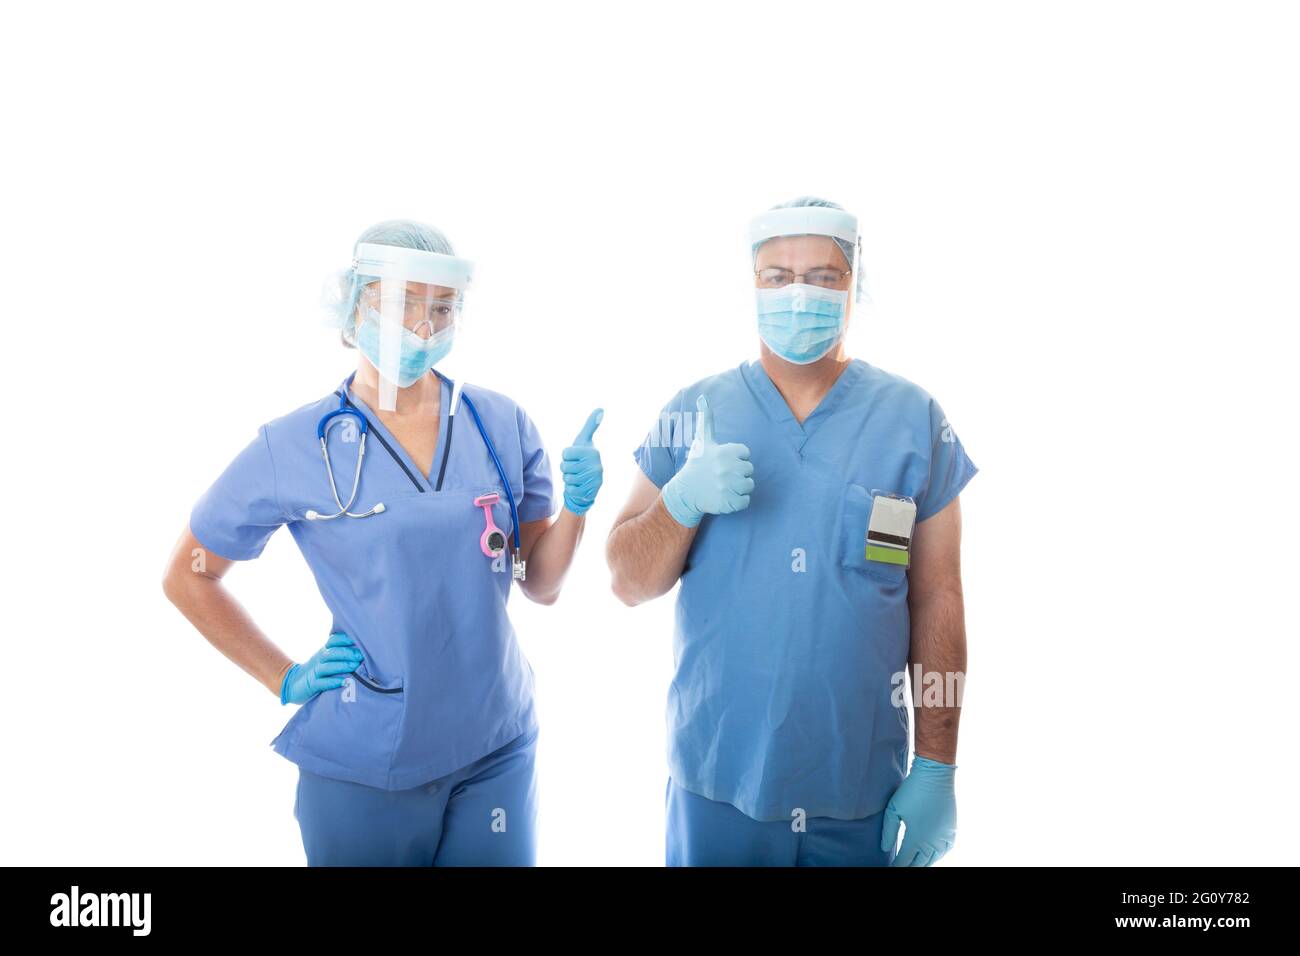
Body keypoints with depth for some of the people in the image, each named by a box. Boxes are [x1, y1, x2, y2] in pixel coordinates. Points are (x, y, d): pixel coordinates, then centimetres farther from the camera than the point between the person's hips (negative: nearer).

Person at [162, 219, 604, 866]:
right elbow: (188, 578, 3)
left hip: (496, 749, 2)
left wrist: (576, 505, -14)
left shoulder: (502, 425, -4)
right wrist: (286, 681, -2)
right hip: (362, 764, -2)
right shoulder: (295, 446, -10)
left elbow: (540, 586, 3)